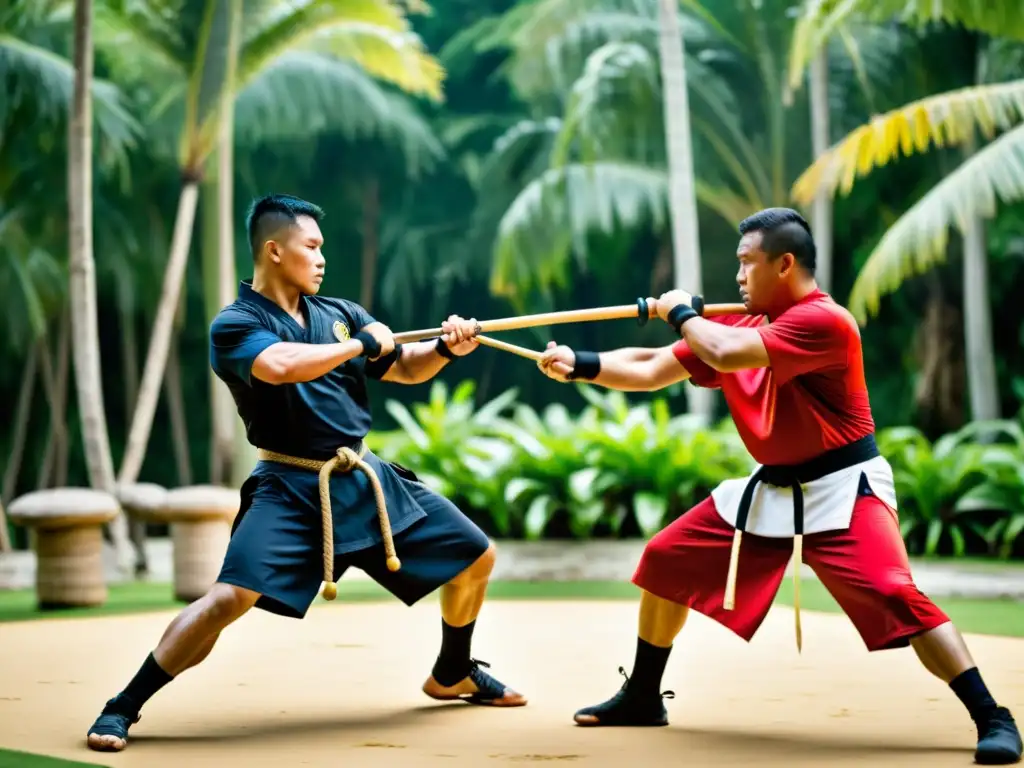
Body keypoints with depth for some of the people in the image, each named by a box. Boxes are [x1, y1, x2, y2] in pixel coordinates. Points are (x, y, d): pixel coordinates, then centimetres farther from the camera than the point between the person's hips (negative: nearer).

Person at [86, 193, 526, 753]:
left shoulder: (339, 313, 9)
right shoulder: (235, 325, -10)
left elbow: (404, 368, 17)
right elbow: (280, 366, -31)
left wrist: (445, 348, -5)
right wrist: (362, 344, -19)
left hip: (365, 478, 7)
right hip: (292, 489, -6)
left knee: (476, 558, 11)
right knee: (231, 597, -25)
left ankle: (452, 675, 34)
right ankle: (122, 709, -11)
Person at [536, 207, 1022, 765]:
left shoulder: (823, 321, -21)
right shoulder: (743, 326, 5)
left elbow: (725, 354, -31)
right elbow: (652, 369, 6)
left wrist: (683, 314, -12)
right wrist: (580, 365, -7)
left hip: (840, 490, -9)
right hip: (770, 490, 9)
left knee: (896, 597, -25)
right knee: (665, 560, 11)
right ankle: (642, 698, 26)